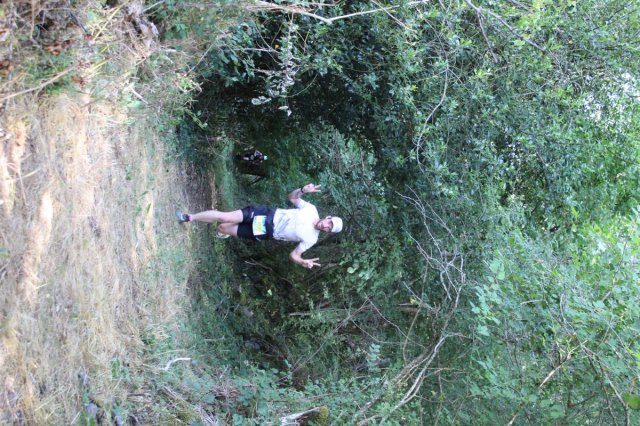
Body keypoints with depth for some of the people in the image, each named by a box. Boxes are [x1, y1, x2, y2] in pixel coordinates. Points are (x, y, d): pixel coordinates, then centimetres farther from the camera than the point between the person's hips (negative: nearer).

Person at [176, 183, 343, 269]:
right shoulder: (311, 209, -5)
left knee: (223, 229, -7)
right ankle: (190, 217, 17)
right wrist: (303, 190, -13)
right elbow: (292, 197, 10)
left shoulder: (311, 239, -9)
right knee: (224, 217, -11)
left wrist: (303, 262, -29)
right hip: (267, 214, 1)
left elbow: (294, 255, -6)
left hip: (265, 233, -1)